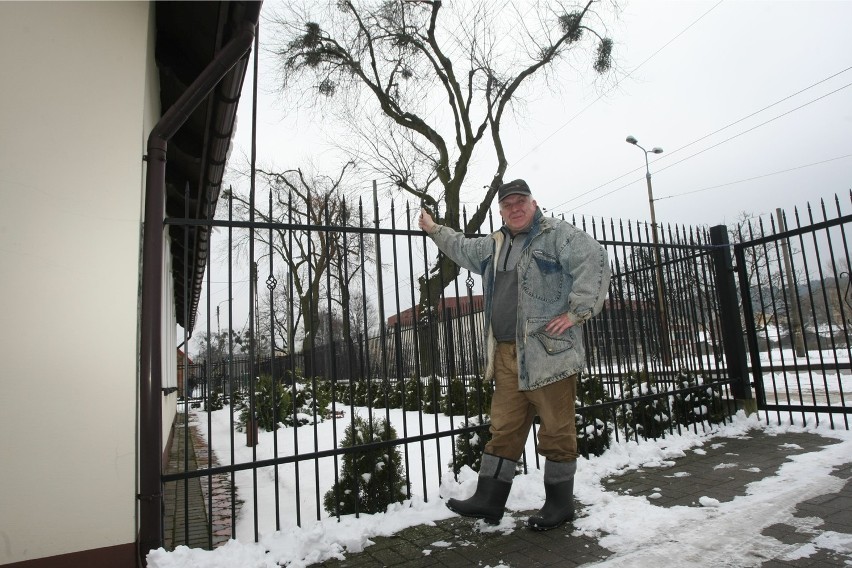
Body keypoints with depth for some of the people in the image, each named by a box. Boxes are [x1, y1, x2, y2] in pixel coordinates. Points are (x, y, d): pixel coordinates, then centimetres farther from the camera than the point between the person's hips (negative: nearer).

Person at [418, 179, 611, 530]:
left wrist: (577, 312, -17)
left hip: (549, 352, -6)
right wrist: (434, 230, 41)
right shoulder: (494, 246, 20)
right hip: (507, 355, 7)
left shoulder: (558, 234, -3)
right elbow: (463, 249, 38)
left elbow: (595, 262, -15)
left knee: (556, 430, 5)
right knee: (503, 429, 12)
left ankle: (560, 503, 22)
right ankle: (488, 500, 21)